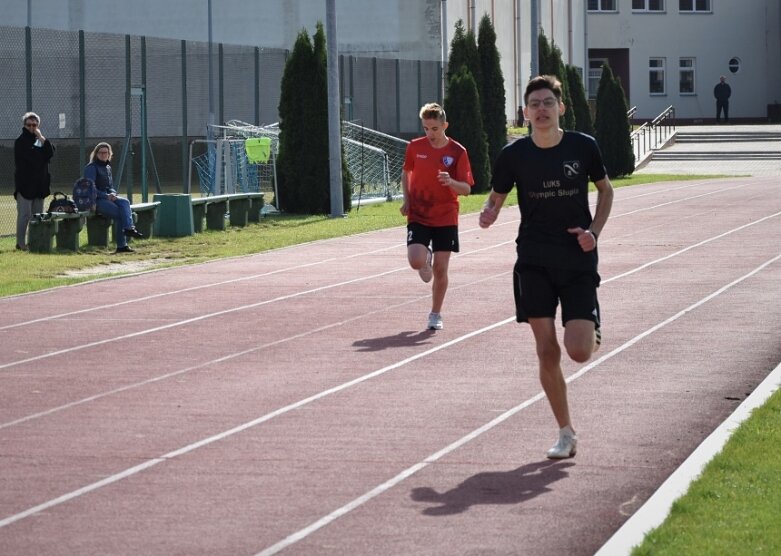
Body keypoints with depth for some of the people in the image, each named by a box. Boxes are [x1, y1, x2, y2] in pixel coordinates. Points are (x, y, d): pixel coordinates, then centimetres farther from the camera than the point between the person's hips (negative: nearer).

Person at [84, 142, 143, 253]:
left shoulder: (108, 167, 20)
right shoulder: (91, 168, -5)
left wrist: (113, 193, 0)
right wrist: (106, 196, -19)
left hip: (107, 197, 7)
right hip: (96, 200, -7)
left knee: (125, 202, -23)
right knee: (119, 212, -25)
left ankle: (129, 227, -31)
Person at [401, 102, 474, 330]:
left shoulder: (458, 152, -7)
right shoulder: (415, 147, -1)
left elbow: (466, 189, -7)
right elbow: (406, 172, 17)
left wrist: (451, 182, -28)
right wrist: (406, 200, 4)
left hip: (446, 219, -1)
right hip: (418, 216, 1)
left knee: (440, 270, 1)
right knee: (416, 261, -19)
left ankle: (435, 315, 20)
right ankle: (427, 257, 20)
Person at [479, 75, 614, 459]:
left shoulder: (583, 147, -3)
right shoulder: (513, 155, -3)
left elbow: (605, 190, 12)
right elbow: (496, 197, 9)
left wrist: (594, 231, -3)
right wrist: (488, 214, -16)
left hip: (578, 260, -1)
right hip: (534, 262, 1)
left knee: (579, 351, -12)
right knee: (547, 353, -3)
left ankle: (592, 330, 25)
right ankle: (566, 433, 11)